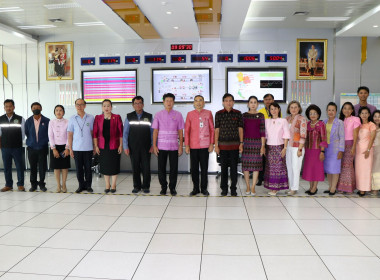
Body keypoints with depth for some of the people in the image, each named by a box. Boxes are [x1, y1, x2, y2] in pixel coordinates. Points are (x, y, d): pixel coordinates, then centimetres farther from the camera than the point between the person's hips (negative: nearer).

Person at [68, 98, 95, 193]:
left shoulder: (90, 118, 3)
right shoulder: (72, 119, 5)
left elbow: (93, 133, 7)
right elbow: (70, 135, 6)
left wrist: (95, 146, 5)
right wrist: (70, 149, 2)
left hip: (88, 148, -1)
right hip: (76, 148, 1)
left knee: (88, 168, 5)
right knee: (79, 168, 7)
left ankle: (88, 185, 18)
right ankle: (81, 185, 19)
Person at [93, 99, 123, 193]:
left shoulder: (117, 117, -1)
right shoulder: (98, 118, 4)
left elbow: (121, 132, -1)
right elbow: (95, 133, 5)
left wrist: (121, 145, -5)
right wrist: (96, 146, 0)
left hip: (114, 146, -2)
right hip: (102, 146, 2)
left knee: (114, 165, 4)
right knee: (104, 166, 8)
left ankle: (113, 185, 18)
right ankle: (107, 185, 21)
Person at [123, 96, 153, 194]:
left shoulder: (149, 117, 3)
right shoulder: (129, 117, 5)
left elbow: (153, 132, 3)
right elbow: (125, 133, 5)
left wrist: (153, 145, -4)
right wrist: (125, 147, -1)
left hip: (146, 147, -1)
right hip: (133, 148, 1)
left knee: (146, 167, 2)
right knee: (135, 167, 7)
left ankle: (146, 186, 16)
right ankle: (136, 186, 21)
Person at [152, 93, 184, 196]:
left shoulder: (178, 115, 3)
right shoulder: (158, 115, 4)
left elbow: (180, 131, 4)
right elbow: (155, 131, 5)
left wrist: (181, 146, -1)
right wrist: (154, 145, 0)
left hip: (174, 146, 0)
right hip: (161, 146, 0)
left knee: (174, 168, 3)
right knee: (161, 168, 5)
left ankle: (172, 187, 17)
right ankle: (163, 187, 20)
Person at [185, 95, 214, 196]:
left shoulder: (208, 113, 4)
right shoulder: (190, 114, 6)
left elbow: (212, 129, 5)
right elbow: (187, 130, 6)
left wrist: (212, 143, -1)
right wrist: (186, 145, 1)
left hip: (205, 145, -1)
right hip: (193, 145, 1)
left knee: (204, 167, 4)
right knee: (194, 168, 6)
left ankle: (204, 188, 16)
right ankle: (195, 188, 18)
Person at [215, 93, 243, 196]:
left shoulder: (238, 113, 3)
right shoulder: (219, 114, 3)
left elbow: (240, 129, 5)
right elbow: (217, 130, 3)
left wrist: (241, 143, 0)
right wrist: (216, 145, 0)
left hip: (235, 145, 0)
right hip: (223, 145, 0)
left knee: (234, 167, 4)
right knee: (224, 167, 7)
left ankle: (233, 189, 16)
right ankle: (224, 189, 19)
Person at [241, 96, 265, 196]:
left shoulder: (260, 116, 3)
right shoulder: (244, 115, 5)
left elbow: (262, 131, 1)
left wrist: (263, 145, -3)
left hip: (257, 142, 0)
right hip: (246, 142, 1)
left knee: (256, 164, 0)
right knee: (246, 164, 2)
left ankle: (253, 187, 9)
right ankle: (247, 186, 15)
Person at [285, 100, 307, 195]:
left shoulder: (302, 119, -8)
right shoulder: (287, 118, 10)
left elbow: (303, 135, -12)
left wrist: (300, 149, -16)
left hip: (297, 147, -6)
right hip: (287, 146, 6)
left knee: (295, 168, -2)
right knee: (289, 168, 9)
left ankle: (294, 188, 7)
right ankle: (291, 187, 19)